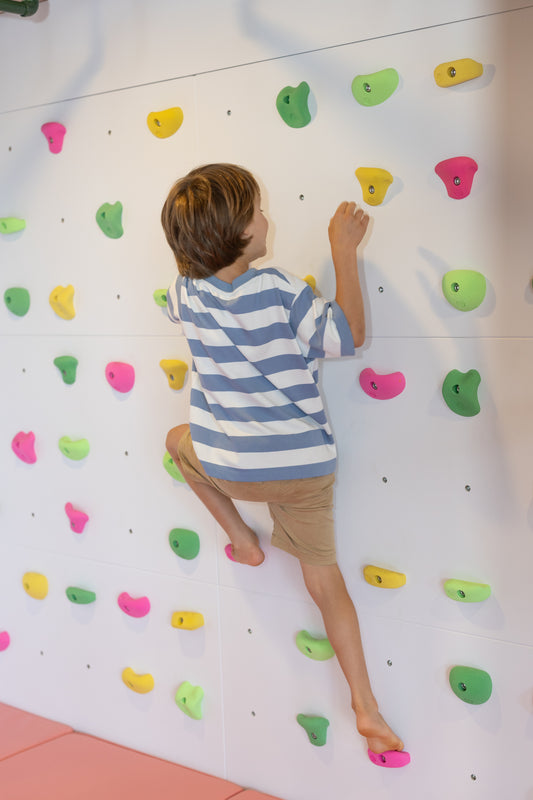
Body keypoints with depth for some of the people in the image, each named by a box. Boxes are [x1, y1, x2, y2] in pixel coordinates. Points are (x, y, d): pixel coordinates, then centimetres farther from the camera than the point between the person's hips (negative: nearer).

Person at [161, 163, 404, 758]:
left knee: (179, 438, 34)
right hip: (307, 468, -1)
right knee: (322, 571, 17)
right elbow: (349, 335, -10)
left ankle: (241, 538, 30)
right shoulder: (280, 290, -17)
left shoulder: (185, 294, -5)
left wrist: (199, 239, 21)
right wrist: (343, 249, -7)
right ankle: (366, 708, 16)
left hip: (227, 467, 1)